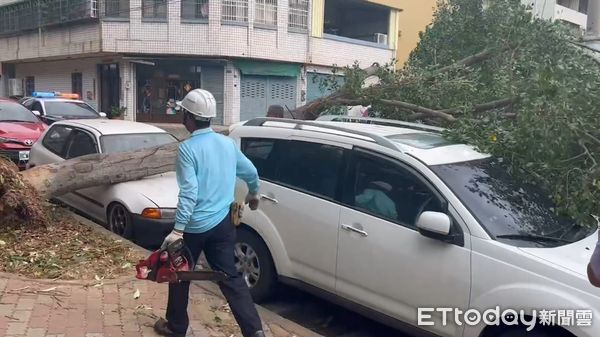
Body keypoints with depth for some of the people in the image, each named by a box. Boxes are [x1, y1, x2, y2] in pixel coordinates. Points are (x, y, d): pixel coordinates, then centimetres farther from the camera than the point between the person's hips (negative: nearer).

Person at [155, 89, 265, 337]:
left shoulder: (188, 148, -15)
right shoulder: (227, 143, 5)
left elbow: (189, 192, -23)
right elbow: (251, 172, 16)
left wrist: (177, 230, -24)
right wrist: (253, 194, 35)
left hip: (195, 226, -5)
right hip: (223, 222, 6)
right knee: (230, 276, 10)